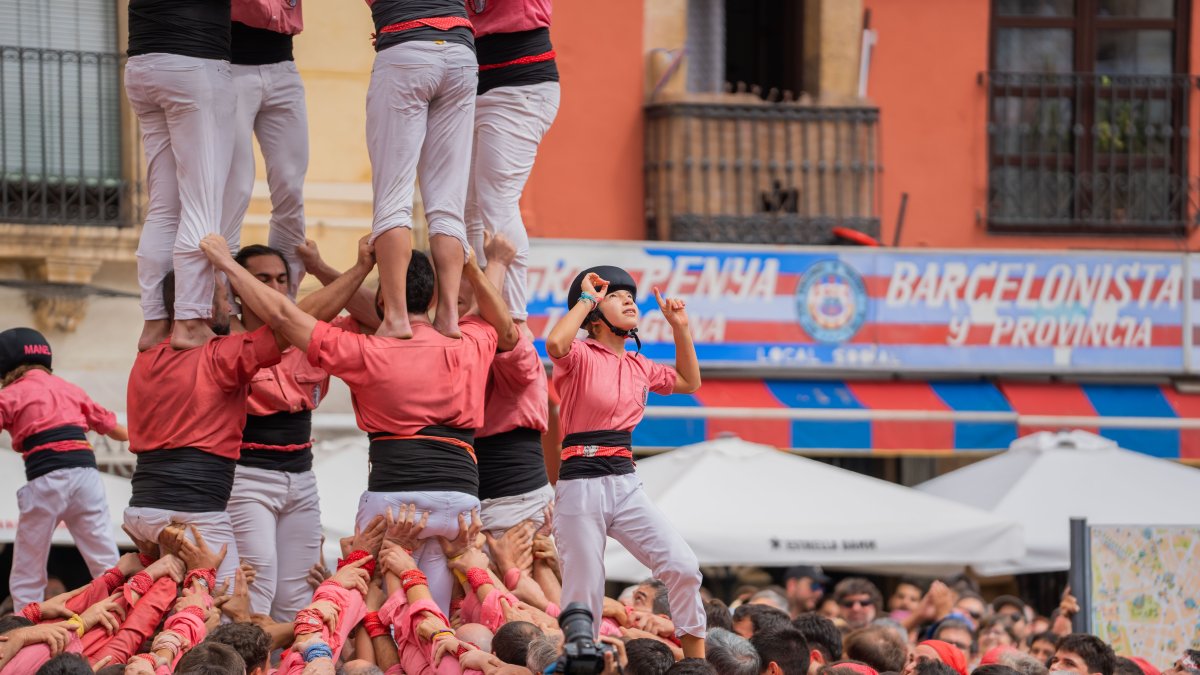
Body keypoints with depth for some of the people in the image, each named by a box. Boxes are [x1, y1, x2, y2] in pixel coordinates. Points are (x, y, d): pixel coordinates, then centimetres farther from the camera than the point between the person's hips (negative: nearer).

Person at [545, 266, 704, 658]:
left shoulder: (639, 367, 15)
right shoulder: (579, 357, -5)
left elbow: (689, 382, 30)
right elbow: (556, 343, -29)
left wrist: (680, 328, 19)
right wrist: (586, 298, -15)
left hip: (626, 485, 6)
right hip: (581, 486, -6)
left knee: (682, 566, -10)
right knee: (583, 599, -5)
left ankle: (696, 661, -1)